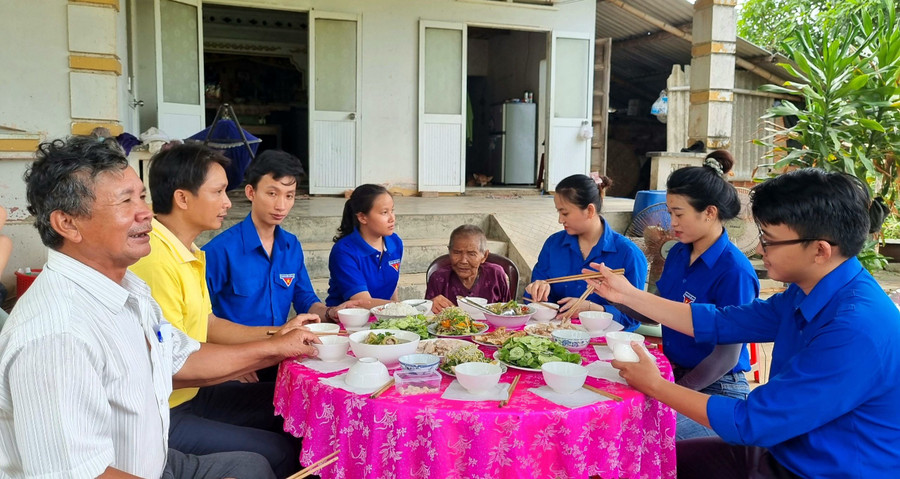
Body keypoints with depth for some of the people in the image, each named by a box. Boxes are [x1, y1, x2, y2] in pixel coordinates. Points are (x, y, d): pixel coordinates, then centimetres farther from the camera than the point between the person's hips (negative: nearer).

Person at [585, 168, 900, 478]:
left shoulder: (857, 331, -31)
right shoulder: (807, 293, -1)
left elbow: (750, 422, -27)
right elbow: (718, 323, 7)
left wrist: (655, 385, -16)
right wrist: (628, 295, 4)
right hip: (783, 452, 8)